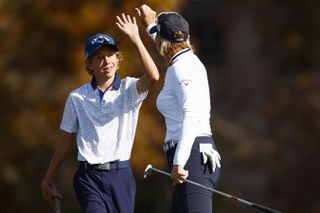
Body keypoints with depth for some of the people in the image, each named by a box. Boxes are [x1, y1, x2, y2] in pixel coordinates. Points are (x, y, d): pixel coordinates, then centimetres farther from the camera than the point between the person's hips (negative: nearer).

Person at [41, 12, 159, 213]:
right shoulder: (77, 97, 6)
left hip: (121, 175, 1)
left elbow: (153, 77, -20)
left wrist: (136, 39, -24)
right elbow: (66, 142, 13)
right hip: (89, 176, -1)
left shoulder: (129, 89, 3)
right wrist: (47, 179, 15)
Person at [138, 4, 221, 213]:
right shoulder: (188, 60, 18)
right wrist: (151, 25, 62)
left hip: (192, 157, -10)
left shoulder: (182, 68, -10)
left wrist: (179, 162, -31)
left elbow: (192, 116, -22)